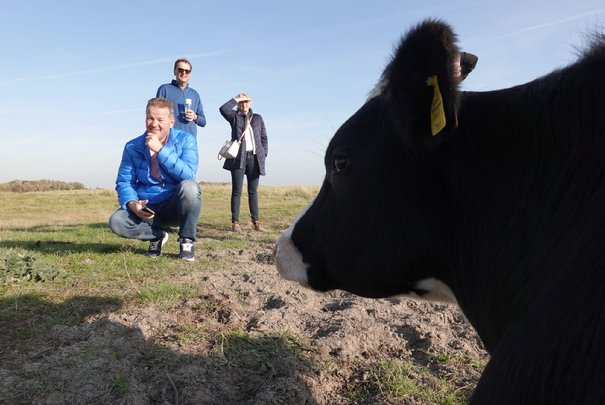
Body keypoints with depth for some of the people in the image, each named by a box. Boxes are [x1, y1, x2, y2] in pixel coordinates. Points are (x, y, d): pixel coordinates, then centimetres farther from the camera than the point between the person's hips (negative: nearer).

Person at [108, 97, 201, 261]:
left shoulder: (185, 140, -9)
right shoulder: (132, 147, -1)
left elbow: (188, 174, -24)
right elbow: (124, 181, 0)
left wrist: (160, 150, -27)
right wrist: (131, 203, -21)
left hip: (176, 208, -2)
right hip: (147, 210, 3)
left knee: (189, 187, -34)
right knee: (116, 222, -25)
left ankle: (187, 241, -12)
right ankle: (157, 235, 7)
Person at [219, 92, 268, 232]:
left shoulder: (257, 118, 17)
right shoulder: (234, 116, 11)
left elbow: (264, 138, 15)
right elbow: (223, 109, -10)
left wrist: (263, 154, 4)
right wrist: (236, 99, -1)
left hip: (254, 157, 2)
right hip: (239, 157, -2)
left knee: (253, 191, 5)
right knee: (237, 191, -3)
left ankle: (256, 221, 7)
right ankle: (235, 222, -3)